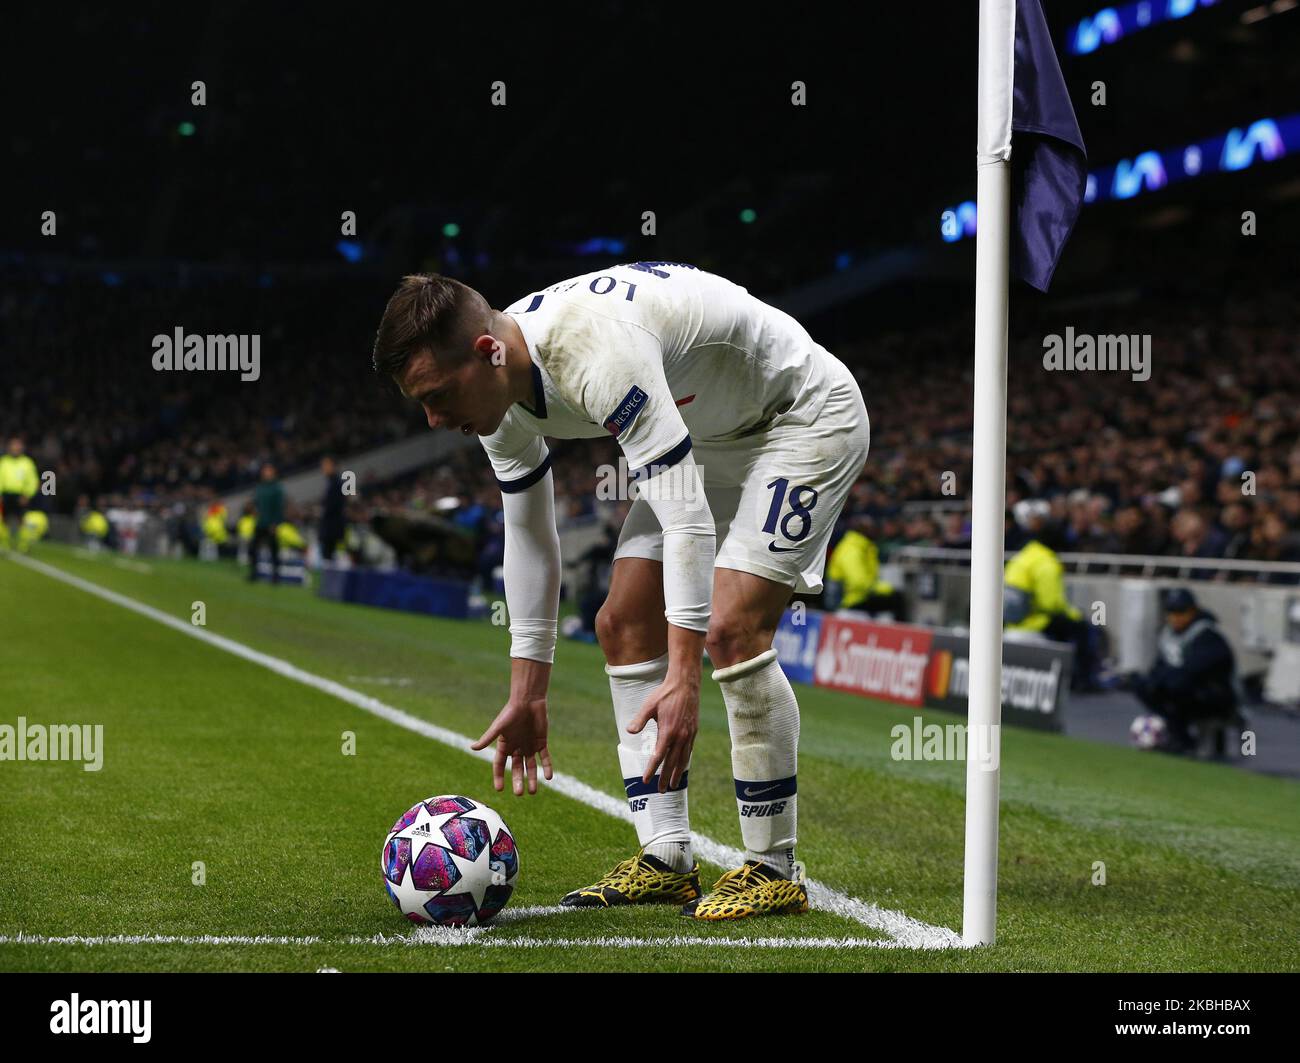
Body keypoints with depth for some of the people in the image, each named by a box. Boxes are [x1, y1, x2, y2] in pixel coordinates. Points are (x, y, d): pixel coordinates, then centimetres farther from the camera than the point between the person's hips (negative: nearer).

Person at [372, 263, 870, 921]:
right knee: (623, 625, 1)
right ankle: (665, 860, 5)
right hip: (709, 435, 9)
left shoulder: (595, 354, -39)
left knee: (731, 627, -21)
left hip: (808, 417, -9)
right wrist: (526, 693, 6)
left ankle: (774, 869, -10)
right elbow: (528, 533, 4)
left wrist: (684, 678, -46)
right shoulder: (499, 395, -10)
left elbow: (687, 518, -41)